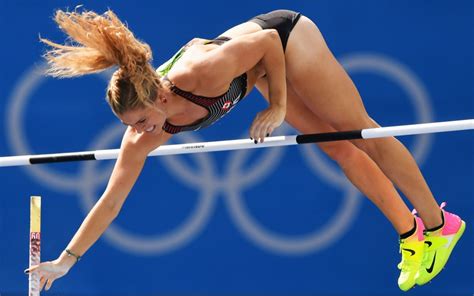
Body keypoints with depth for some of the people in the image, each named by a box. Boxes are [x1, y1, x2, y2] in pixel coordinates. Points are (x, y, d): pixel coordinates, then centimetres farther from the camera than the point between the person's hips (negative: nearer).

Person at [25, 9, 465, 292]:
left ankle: (437, 223, 18)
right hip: (263, 70, 5)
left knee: (360, 131, 4)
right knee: (341, 150, 10)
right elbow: (110, 202, -17)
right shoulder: (142, 136, -23)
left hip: (287, 38, -5)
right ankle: (410, 233, 24)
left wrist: (278, 107, -24)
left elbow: (268, 41, -28)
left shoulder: (199, 73, -42)